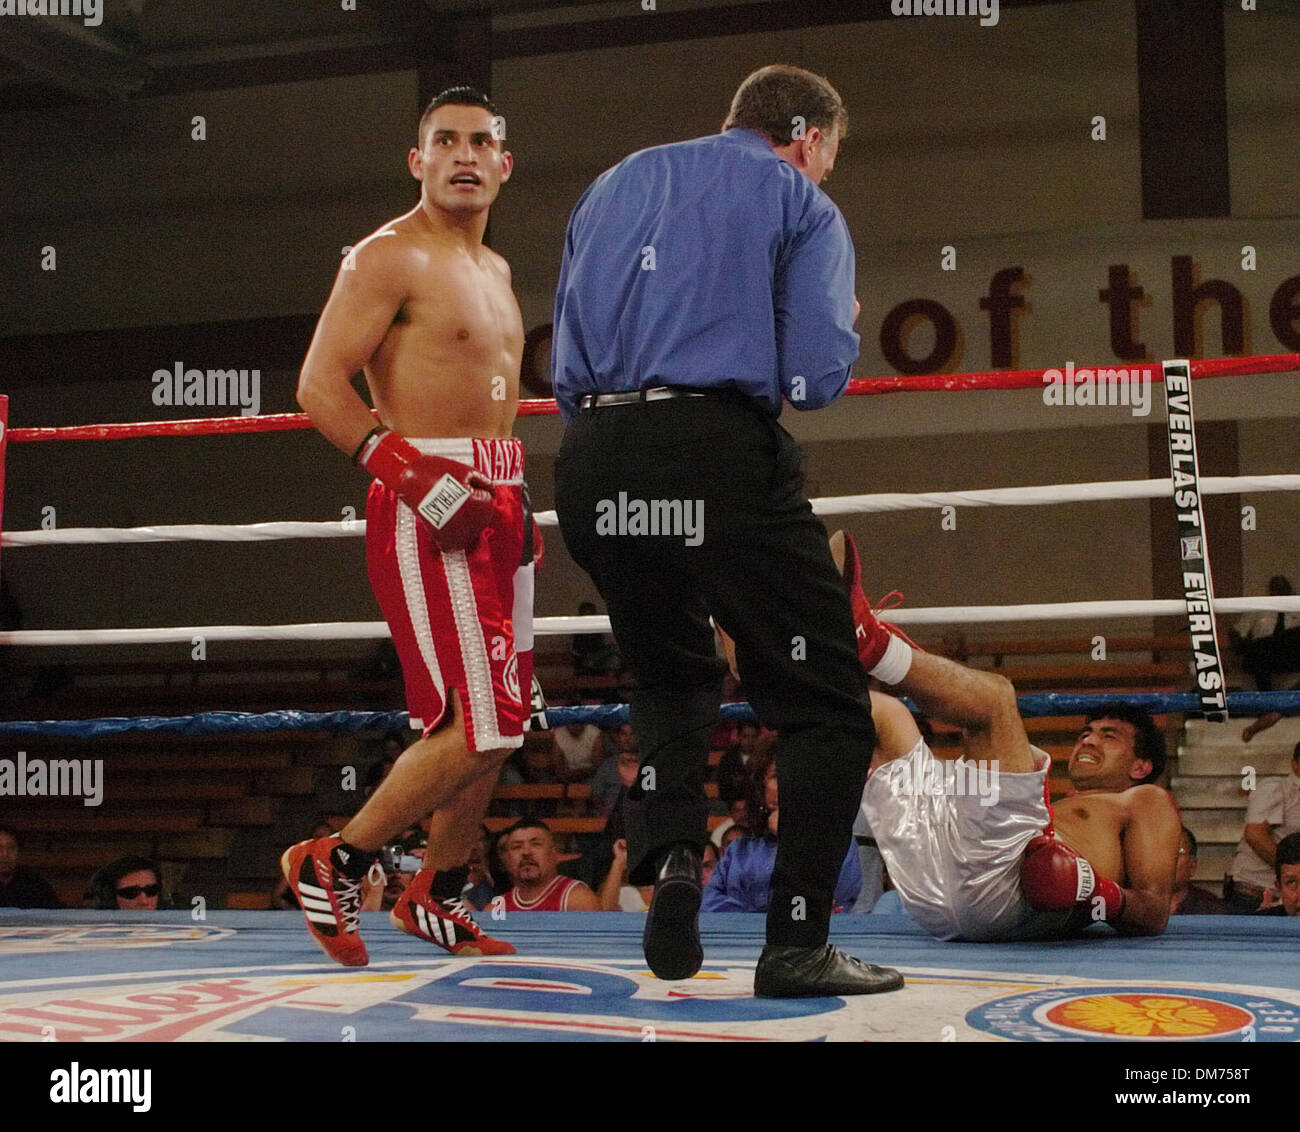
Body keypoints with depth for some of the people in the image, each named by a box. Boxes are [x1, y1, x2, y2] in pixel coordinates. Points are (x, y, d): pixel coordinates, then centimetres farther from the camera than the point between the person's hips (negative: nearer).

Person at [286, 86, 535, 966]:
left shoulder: (495, 270, 20)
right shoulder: (390, 257, -7)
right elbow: (320, 385, -14)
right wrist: (410, 473, -24)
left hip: (498, 504, 9)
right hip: (427, 509, -9)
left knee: (498, 727, 10)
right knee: (474, 727, -13)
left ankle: (439, 898, 25)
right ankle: (334, 865, 3)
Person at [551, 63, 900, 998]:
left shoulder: (615, 186, 23)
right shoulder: (801, 203, 9)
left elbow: (565, 371, 20)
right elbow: (817, 378, -3)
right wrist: (842, 327, 18)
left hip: (590, 465, 6)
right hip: (719, 456, -5)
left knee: (670, 679, 26)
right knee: (826, 703, 6)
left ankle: (670, 854, 3)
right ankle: (797, 939, 1)